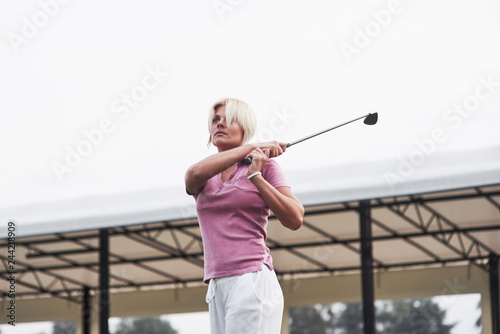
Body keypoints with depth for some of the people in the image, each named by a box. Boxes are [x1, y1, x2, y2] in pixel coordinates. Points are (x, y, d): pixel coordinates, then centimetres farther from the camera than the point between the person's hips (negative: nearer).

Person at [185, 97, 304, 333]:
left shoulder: (264, 165, 7)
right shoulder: (204, 179, 17)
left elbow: (294, 219, -5)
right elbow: (194, 173, -9)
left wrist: (255, 175, -9)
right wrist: (250, 148, -8)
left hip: (252, 282, -5)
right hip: (218, 289, 5)